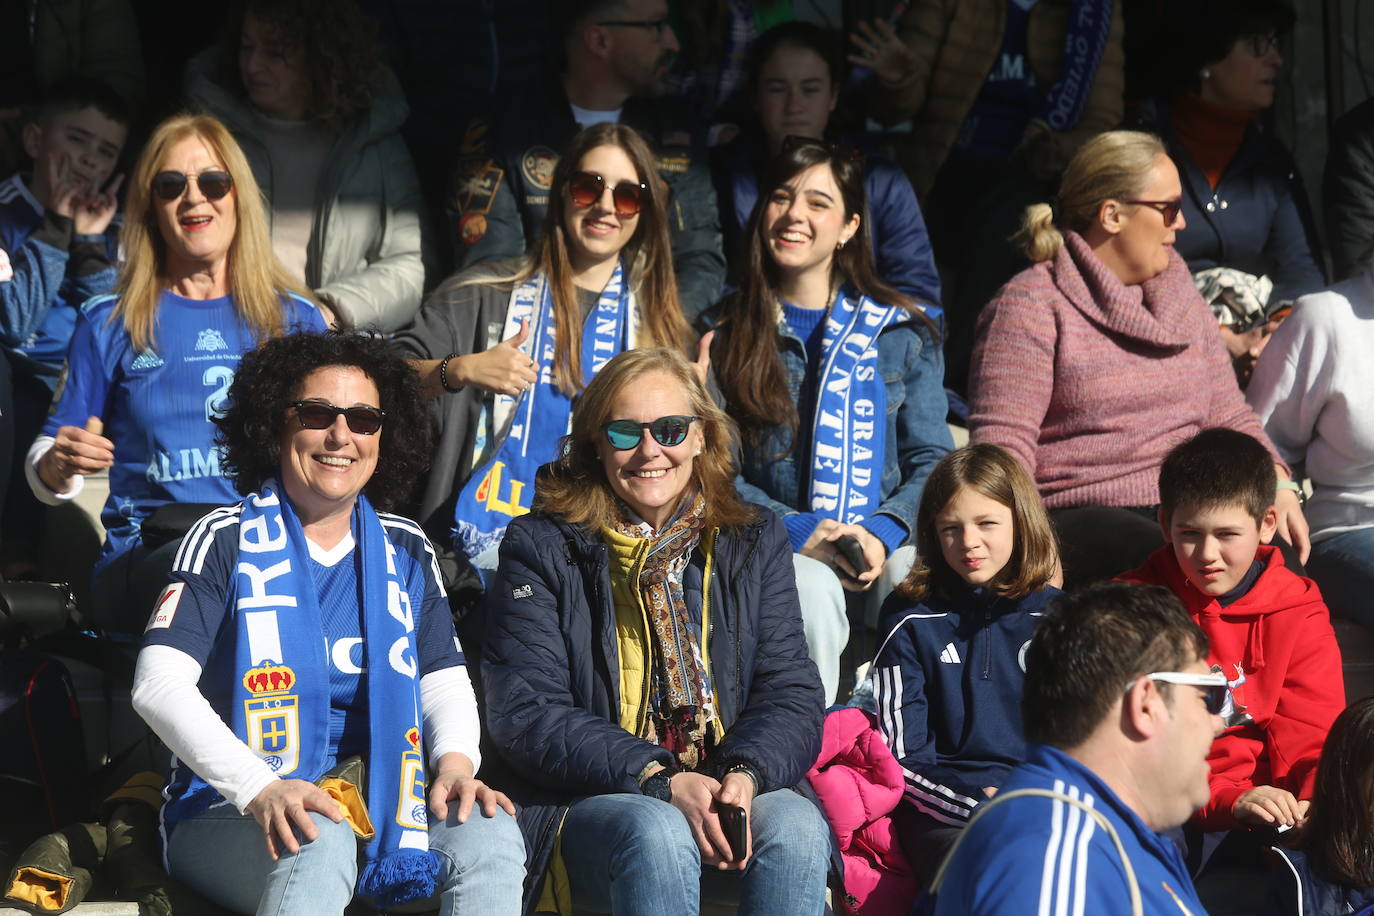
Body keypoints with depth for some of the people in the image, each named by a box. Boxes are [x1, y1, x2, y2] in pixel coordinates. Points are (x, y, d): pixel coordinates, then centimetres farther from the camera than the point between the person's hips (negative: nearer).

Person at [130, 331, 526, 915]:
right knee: (319, 846, -39)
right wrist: (260, 789, -26)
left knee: (490, 837, -27)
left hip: (373, 802, 4)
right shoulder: (228, 540, 1)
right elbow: (158, 685, -11)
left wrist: (456, 759, -14)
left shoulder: (406, 551, 15)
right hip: (230, 811, -4)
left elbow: (445, 682, 12)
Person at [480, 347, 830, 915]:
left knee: (797, 826, -31)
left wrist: (746, 775, -18)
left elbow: (791, 693, 6)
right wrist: (660, 781, -19)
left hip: (728, 794, 2)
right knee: (658, 834, -36)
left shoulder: (754, 543, 14)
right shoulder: (542, 549, 4)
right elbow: (525, 713, -6)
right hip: (587, 800, -2)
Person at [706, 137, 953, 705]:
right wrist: (796, 530, -13)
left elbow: (933, 460, 9)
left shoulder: (904, 334, 15)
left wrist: (884, 530, -12)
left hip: (887, 547, 1)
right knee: (812, 591, -36)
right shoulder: (724, 337, 12)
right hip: (778, 550, -1)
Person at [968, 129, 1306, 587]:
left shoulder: (1179, 295, 20)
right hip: (1080, 516, -6)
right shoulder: (1030, 306, -1)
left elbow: (1228, 416, 21)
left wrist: (1277, 485, 1)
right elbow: (1001, 442, -9)